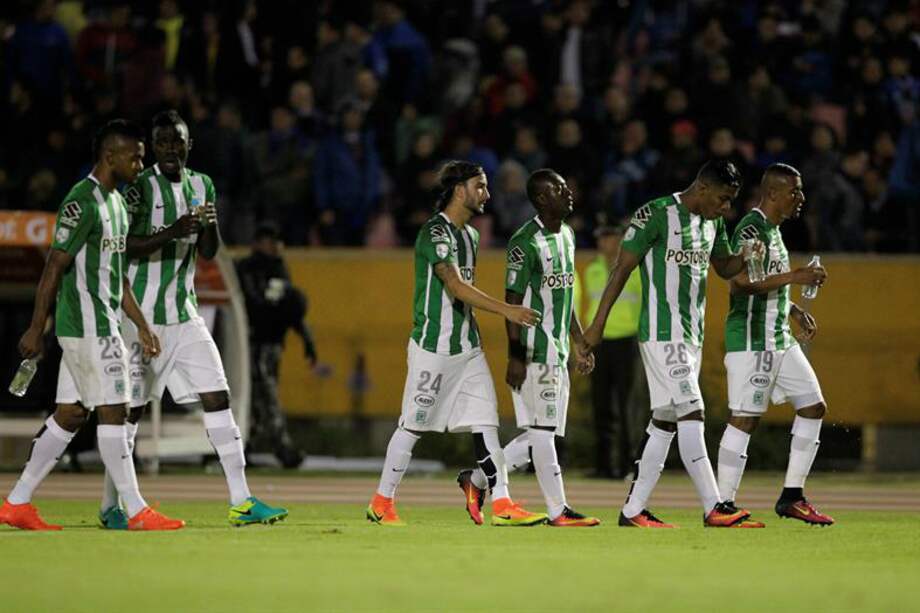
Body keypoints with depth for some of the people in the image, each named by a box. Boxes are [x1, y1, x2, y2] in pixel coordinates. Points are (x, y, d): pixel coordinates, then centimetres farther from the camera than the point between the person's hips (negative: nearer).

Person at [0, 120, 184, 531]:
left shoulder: (115, 202, 17)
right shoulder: (82, 202, -14)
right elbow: (54, 269, -15)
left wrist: (142, 327, 21)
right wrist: (35, 331, -16)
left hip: (103, 325, 10)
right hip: (87, 326, -10)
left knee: (69, 415, 9)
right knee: (113, 412, -7)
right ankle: (136, 510, -5)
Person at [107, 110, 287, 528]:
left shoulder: (201, 185, 10)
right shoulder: (140, 188, -9)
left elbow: (208, 253, 13)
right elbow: (124, 247, -18)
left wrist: (210, 226, -9)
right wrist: (171, 233, -30)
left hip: (185, 315, 6)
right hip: (143, 316, -5)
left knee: (218, 398, -3)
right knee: (132, 410, 0)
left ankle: (241, 502, -4)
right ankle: (110, 506, 12)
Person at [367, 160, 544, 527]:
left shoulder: (470, 235, 14)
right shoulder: (435, 233, -15)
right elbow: (455, 286, -25)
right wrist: (505, 310, -32)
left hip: (467, 347, 8)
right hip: (432, 348, -8)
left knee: (485, 424, 0)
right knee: (414, 425, -1)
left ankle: (502, 506, -4)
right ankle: (381, 502, 11)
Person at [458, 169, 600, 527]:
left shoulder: (567, 235, 14)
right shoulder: (526, 242, -14)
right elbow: (513, 300, -15)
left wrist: (580, 344, 21)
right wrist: (515, 357, -18)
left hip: (557, 351, 9)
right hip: (534, 351, -9)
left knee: (540, 434, 9)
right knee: (542, 431, -5)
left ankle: (477, 479, 19)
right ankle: (558, 511, -1)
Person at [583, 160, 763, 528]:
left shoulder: (712, 222, 12)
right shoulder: (655, 215, -12)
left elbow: (724, 267, 26)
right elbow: (622, 268, -9)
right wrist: (598, 325, -10)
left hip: (692, 334, 9)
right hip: (661, 333, -9)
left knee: (664, 423, 8)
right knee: (691, 415, -14)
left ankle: (633, 510, 12)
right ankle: (713, 509, -18)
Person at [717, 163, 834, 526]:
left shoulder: (773, 230, 17)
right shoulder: (751, 229, -14)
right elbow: (743, 281, -25)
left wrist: (795, 310, 17)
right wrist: (795, 277, -25)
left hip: (779, 339, 10)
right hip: (751, 340, -10)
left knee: (813, 406, 7)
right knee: (745, 418, -8)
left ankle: (792, 498, 10)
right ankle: (723, 504, -4)